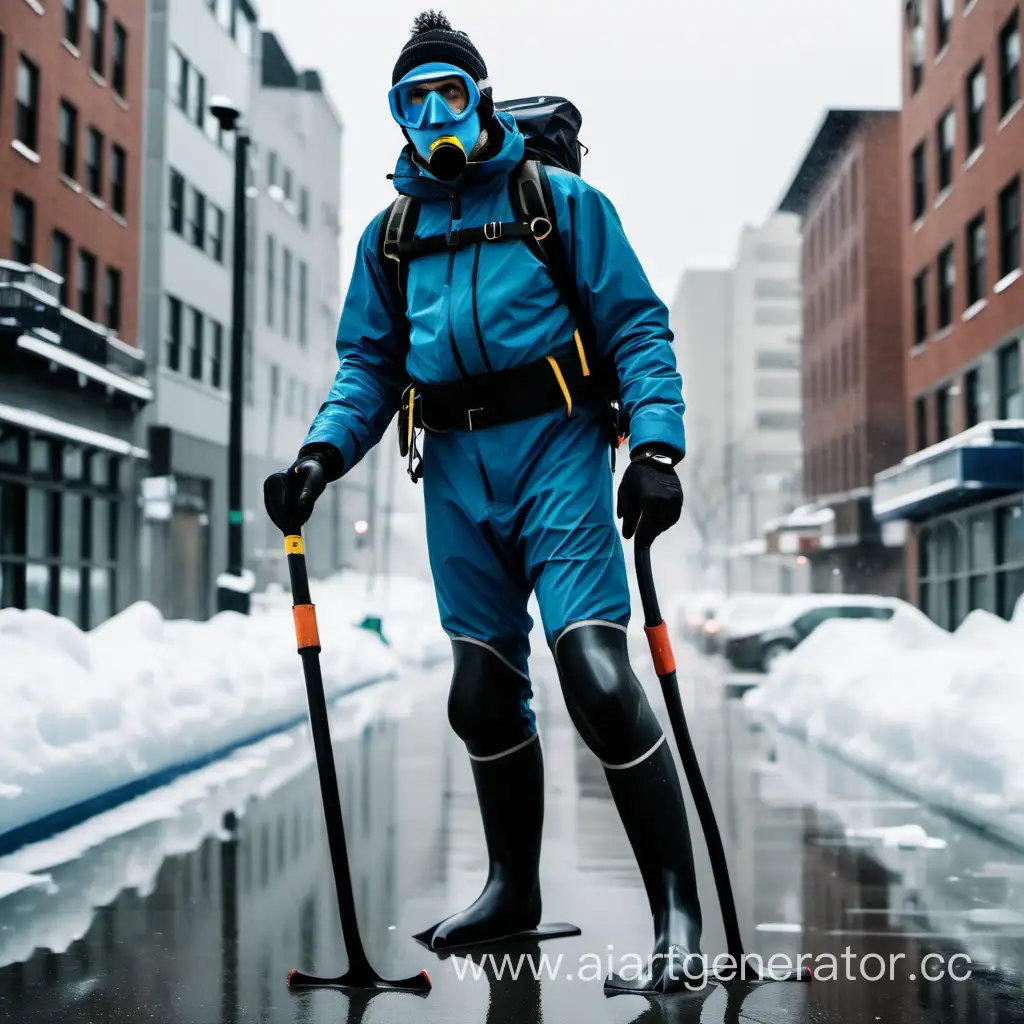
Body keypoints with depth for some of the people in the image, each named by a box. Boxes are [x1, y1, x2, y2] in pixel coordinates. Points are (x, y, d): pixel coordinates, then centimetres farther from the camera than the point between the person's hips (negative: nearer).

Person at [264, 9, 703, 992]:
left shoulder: (561, 202, 4)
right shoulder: (390, 234, 16)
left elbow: (636, 327, -1)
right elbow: (368, 365, 16)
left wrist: (656, 445, -14)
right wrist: (321, 455, -2)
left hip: (557, 452, -5)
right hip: (457, 471, 5)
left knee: (598, 680, -15)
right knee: (481, 693, 9)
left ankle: (677, 911, -6)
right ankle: (512, 888, 27)